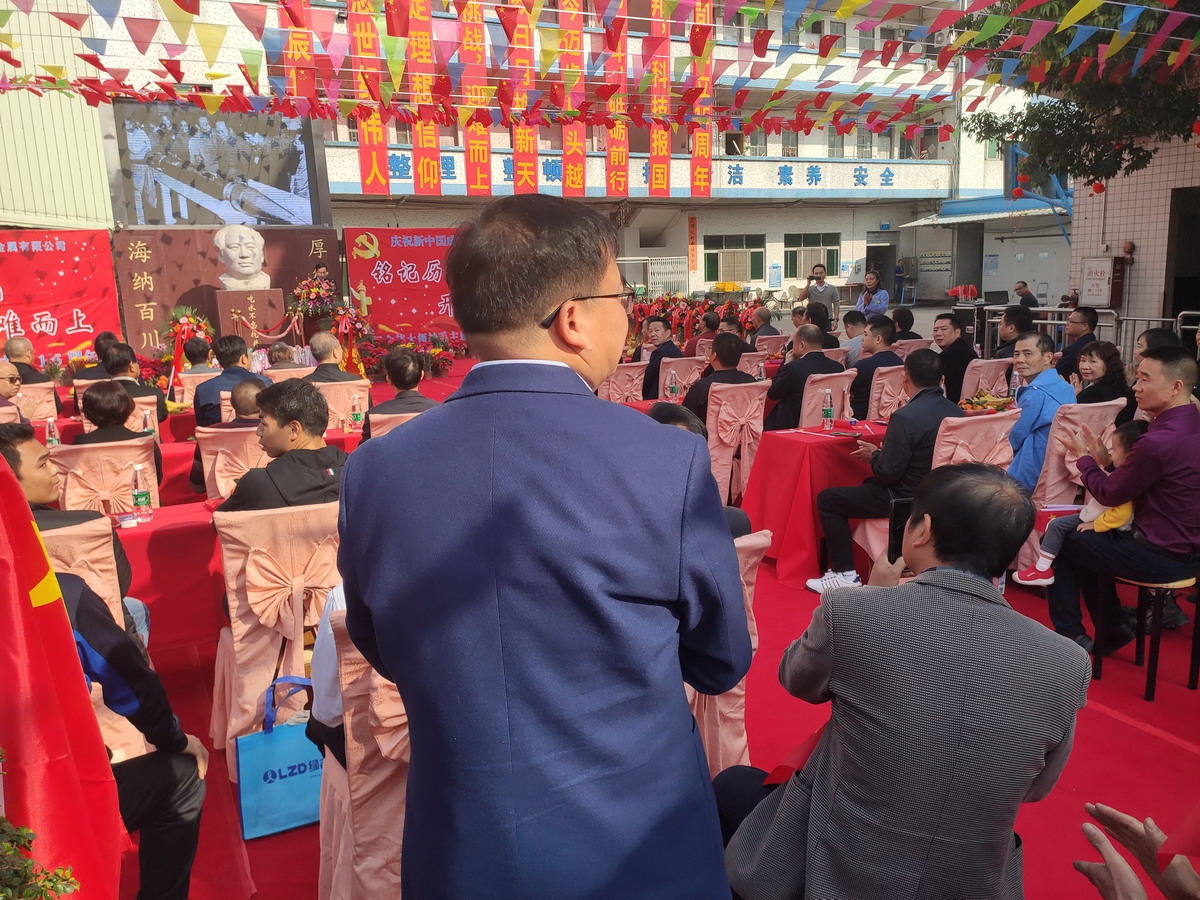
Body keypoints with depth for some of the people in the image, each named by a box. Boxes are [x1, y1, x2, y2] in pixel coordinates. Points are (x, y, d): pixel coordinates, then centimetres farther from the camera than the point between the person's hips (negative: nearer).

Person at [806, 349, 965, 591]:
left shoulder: (905, 417, -26)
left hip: (906, 499, -8)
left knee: (827, 499, 4)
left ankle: (845, 574, 5)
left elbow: (888, 472, -22)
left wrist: (873, 454, -1)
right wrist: (881, 453, 14)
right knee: (868, 485, 33)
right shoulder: (956, 412, -2)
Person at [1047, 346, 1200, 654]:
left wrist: (1084, 456, 1)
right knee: (1086, 538, 27)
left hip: (1162, 557, -9)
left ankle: (1070, 636, 18)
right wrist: (1105, 459, 4)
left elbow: (1109, 494, -14)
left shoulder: (1160, 441, -29)